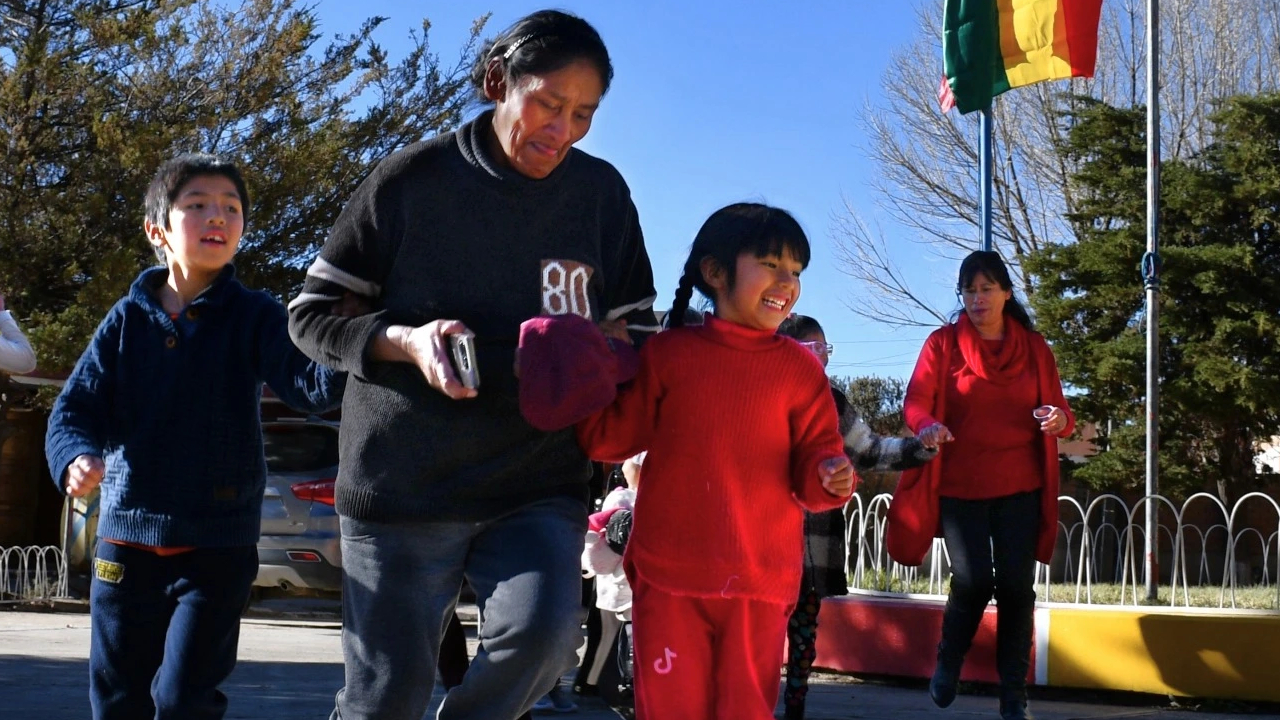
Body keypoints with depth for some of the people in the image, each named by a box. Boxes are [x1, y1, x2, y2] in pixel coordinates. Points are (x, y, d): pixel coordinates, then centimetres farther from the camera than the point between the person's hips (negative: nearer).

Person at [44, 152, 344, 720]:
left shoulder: (254, 316, -3)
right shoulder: (128, 320, 3)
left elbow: (307, 384, -18)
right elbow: (76, 408, 1)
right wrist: (75, 458, -22)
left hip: (217, 544, -3)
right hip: (127, 535, 3)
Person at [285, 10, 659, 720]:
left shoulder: (602, 192, 4)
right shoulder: (416, 177, -5)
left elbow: (634, 317, 16)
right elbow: (310, 313, 0)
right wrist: (408, 341, -18)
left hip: (540, 481, 2)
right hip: (404, 480, -2)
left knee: (543, 630, -24)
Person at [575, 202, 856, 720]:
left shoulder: (800, 369, 3)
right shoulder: (667, 353, 3)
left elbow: (814, 459, 3)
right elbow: (607, 439, 5)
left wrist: (829, 476, -18)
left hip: (760, 582, 0)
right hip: (667, 575, 0)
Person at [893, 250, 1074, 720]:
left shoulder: (1034, 348, 7)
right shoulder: (943, 343, 1)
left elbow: (1059, 411, 7)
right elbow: (916, 400, -10)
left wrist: (1060, 419, -18)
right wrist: (927, 425, -33)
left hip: (1019, 488, 2)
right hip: (959, 487, -2)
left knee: (1016, 586, -2)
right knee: (972, 580, -11)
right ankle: (948, 663, 19)